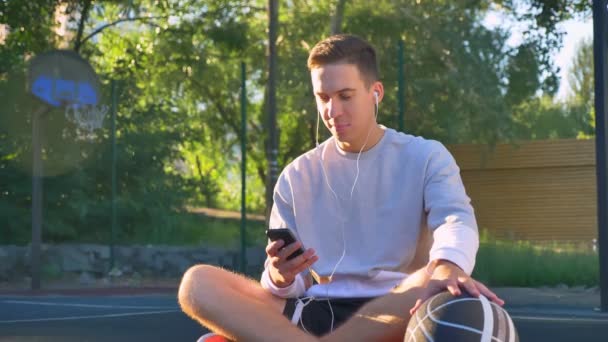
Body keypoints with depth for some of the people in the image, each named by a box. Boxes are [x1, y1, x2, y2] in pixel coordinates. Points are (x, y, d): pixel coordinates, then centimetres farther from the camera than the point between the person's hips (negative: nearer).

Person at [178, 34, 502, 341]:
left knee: (438, 287, -38)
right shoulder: (297, 176, 12)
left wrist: (448, 267, -40)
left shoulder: (426, 157, 6)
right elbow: (286, 288, 9)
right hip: (313, 311, 2)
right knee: (197, 283, -19)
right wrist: (281, 278, -19)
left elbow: (456, 219, -15)